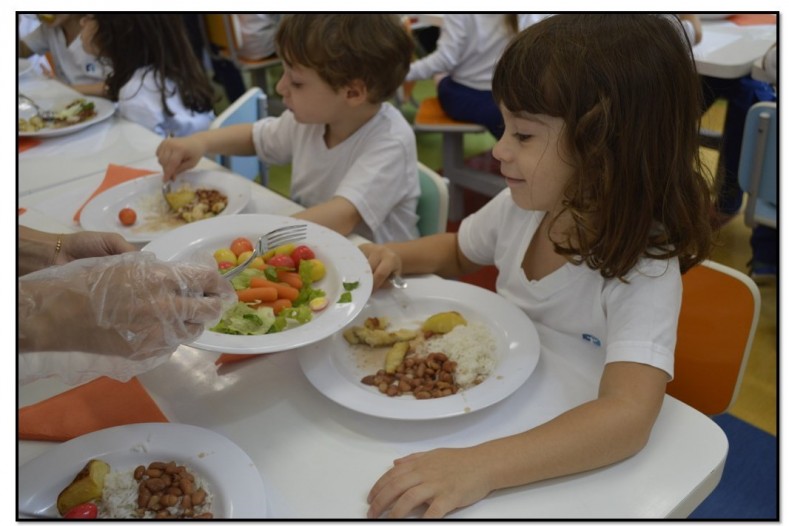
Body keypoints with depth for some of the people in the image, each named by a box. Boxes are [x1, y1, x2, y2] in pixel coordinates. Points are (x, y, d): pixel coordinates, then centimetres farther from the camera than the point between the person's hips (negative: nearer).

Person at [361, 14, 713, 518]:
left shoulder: (643, 272, -26)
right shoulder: (521, 208, -8)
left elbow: (628, 416, -40)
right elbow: (457, 253, 13)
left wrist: (479, 467, -49)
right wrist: (397, 257, -7)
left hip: (576, 453, -5)